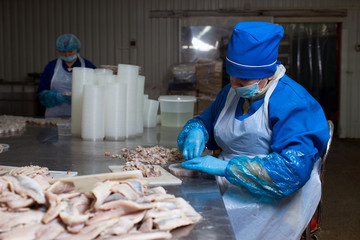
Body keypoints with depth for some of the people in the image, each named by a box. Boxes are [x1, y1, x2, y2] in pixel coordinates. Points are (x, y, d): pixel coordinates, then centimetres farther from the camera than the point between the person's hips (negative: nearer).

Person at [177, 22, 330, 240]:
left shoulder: (292, 104, -15)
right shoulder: (232, 92, 10)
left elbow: (293, 170, -25)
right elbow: (205, 121, 25)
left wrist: (225, 167, -27)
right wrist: (196, 132, -1)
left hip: (272, 202, -7)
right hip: (229, 189, 7)